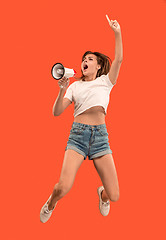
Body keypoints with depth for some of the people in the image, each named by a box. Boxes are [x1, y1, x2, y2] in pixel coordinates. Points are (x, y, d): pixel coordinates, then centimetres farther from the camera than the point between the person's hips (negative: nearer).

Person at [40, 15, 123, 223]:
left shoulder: (105, 81, 16)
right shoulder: (75, 86, 15)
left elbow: (118, 60, -1)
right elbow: (56, 112, 6)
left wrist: (117, 33, -7)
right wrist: (62, 90, -8)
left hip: (100, 135, 1)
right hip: (78, 133, 0)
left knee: (114, 196, -5)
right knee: (63, 187, -20)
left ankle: (102, 194, 34)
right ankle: (50, 204, 18)